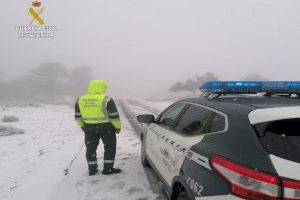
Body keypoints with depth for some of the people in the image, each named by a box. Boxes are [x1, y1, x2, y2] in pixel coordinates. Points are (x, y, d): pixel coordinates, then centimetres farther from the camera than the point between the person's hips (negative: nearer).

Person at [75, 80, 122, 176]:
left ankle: (92, 169, 21)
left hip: (89, 128, 4)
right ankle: (107, 169, 13)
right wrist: (117, 127, -1)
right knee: (109, 147, 10)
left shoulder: (80, 100, 0)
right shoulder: (106, 100, -14)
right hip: (105, 127, -4)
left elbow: (78, 116, 7)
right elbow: (114, 116, -12)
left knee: (91, 148, 15)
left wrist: (82, 126, 19)